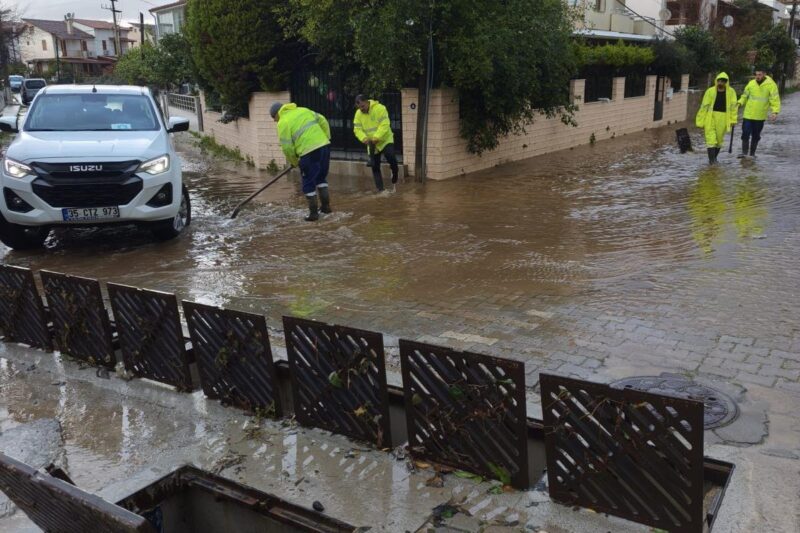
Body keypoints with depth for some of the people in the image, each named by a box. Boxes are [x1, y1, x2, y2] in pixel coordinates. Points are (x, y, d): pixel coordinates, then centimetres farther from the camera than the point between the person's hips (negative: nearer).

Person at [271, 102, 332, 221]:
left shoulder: (283, 123, -1)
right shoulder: (303, 110, 17)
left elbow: (287, 147, -4)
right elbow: (323, 121, 15)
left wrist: (294, 161, 12)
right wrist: (326, 138, 22)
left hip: (309, 151, -6)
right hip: (324, 145, 7)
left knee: (308, 184, 7)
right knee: (321, 177, 23)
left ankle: (313, 213, 10)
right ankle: (326, 206, 26)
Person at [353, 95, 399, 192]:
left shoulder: (379, 108, -16)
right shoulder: (358, 114, 0)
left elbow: (384, 125, -24)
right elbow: (357, 129, -3)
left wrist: (376, 138, -34)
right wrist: (364, 138, -24)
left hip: (385, 140, -5)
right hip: (371, 144, 5)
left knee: (391, 158, -26)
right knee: (375, 167, 4)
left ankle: (394, 180, -3)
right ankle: (380, 189, 11)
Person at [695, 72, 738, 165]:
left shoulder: (731, 92, 2)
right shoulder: (710, 91, -2)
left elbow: (734, 106, 3)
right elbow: (704, 106, -1)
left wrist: (733, 119, -3)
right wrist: (700, 121, -1)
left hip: (723, 119, 2)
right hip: (710, 117, -2)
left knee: (719, 139, 12)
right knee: (711, 139, -8)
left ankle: (714, 157, 28)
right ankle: (711, 159, -5)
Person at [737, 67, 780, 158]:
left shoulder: (771, 85, -7)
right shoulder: (751, 83, 1)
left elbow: (775, 100, -8)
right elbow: (744, 96, 12)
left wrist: (775, 112, -20)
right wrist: (740, 103, -7)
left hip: (760, 116, -1)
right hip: (748, 114, 1)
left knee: (756, 136, 10)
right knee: (746, 134, -6)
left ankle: (752, 153, 21)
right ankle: (744, 152, -2)